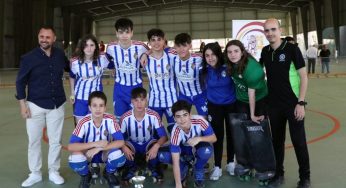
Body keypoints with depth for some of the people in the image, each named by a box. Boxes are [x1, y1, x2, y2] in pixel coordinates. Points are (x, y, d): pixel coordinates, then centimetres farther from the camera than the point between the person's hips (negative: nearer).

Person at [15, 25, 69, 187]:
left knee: (55, 140, 9)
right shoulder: (29, 57, -7)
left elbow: (71, 69, 21)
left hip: (57, 105, 2)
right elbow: (20, 81, -2)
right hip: (35, 105, -2)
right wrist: (23, 104, -6)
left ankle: (54, 172, 24)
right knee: (34, 140, 7)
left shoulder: (60, 55, 0)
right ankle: (35, 173, 23)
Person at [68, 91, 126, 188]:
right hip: (87, 153, 0)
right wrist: (95, 144, -38)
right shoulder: (84, 122, -24)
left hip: (105, 152, 0)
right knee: (75, 159, -33)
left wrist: (98, 148, -34)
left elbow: (120, 142, -24)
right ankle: (85, 176, 4)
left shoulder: (110, 119, -22)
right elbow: (70, 146, -29)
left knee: (119, 157, -32)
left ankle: (109, 173, 6)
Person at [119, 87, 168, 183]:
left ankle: (154, 168, 0)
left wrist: (156, 146, -42)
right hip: (132, 145, 1)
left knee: (155, 144, -34)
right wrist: (124, 147, -37)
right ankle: (130, 168, 3)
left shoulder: (154, 115, -23)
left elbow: (164, 136, -21)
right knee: (125, 146, -32)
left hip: (149, 145, 0)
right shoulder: (125, 118, -21)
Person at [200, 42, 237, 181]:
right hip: (214, 106, 1)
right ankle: (217, 167, 17)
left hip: (231, 104, -1)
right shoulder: (204, 70, -12)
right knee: (218, 135, 6)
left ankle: (230, 163, 31)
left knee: (231, 133, 13)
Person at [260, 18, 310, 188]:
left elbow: (303, 77, -10)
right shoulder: (265, 52, 3)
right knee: (277, 140, 13)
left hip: (293, 104, -4)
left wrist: (300, 102, -15)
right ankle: (278, 173, 28)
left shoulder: (292, 49, -10)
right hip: (274, 105, 5)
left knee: (299, 141, 4)